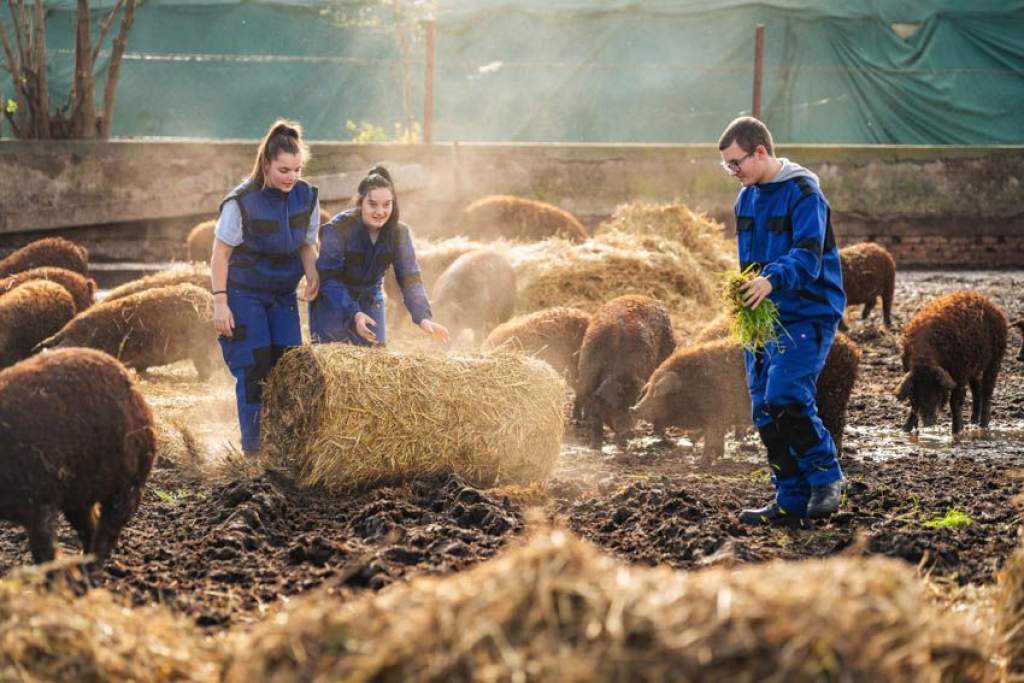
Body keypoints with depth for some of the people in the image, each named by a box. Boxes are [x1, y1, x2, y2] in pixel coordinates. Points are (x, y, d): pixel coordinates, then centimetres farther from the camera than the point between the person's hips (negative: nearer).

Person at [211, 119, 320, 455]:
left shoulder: (306, 197, -4)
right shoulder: (242, 202, -19)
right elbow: (220, 254, -11)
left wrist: (312, 273, -12)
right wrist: (220, 304, -14)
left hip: (283, 296, 5)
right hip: (244, 296, -5)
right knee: (254, 370, -7)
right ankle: (253, 448, 2)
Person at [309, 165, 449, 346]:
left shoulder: (399, 232, -11)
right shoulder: (338, 229, -24)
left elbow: (410, 279, -14)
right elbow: (329, 279, -26)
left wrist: (423, 317, -30)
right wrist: (353, 314, -39)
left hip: (369, 301, 4)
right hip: (333, 302, -4)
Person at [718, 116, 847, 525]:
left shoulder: (803, 194, -12)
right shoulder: (747, 198, 14)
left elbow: (807, 257, -23)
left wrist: (772, 279, -39)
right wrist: (744, 298, 12)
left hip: (807, 314, -8)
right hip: (764, 316, 8)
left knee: (785, 396, -21)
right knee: (765, 410, 6)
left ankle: (827, 477, -3)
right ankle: (792, 502, 13)